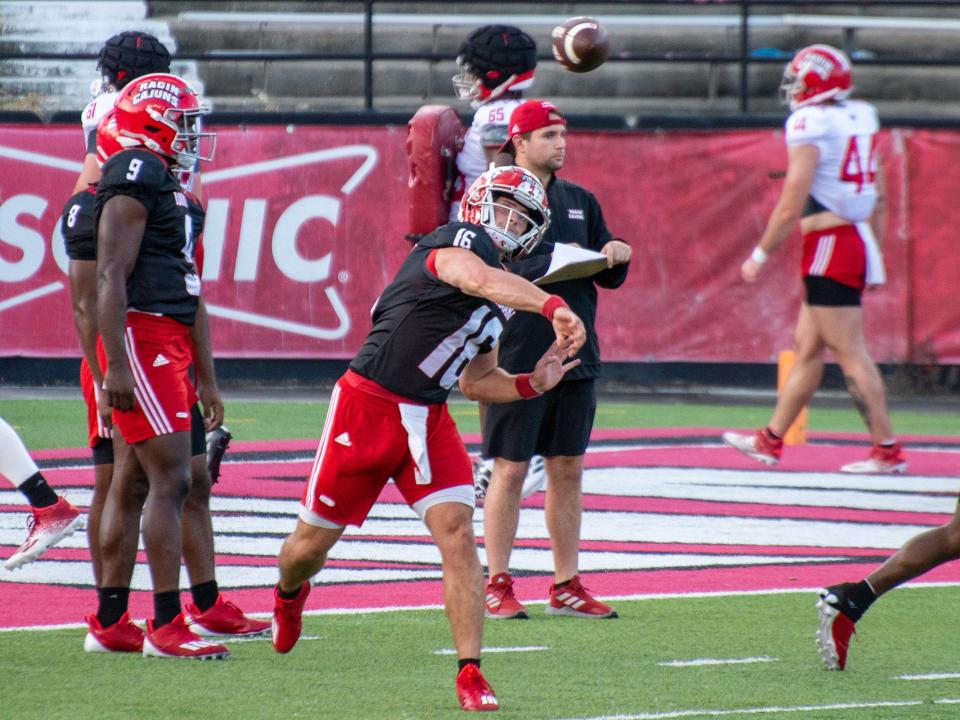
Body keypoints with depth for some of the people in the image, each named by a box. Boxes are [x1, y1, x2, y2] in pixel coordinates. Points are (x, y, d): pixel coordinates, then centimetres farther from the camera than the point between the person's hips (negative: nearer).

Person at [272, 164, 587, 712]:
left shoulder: (506, 298, 13)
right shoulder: (458, 241, -12)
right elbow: (476, 278, -37)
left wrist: (531, 384, 3)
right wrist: (554, 307, -48)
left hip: (428, 420, 7)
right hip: (369, 405, -6)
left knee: (457, 531, -14)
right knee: (314, 541, 10)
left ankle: (471, 674, -15)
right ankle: (289, 596, 45)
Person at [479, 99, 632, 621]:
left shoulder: (580, 201, 15)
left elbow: (609, 279, 18)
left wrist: (616, 256, -3)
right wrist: (552, 262, -19)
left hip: (576, 356, 6)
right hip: (518, 356, -6)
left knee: (568, 470, 9)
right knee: (510, 470, -2)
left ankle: (567, 587, 14)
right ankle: (498, 587, 4)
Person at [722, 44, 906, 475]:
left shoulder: (810, 126, -14)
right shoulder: (861, 120, 10)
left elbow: (791, 208, -16)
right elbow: (877, 197, 15)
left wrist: (760, 256, -5)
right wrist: (872, 259, 23)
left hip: (829, 244, -9)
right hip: (858, 239, 9)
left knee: (849, 352, -6)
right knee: (807, 346, 15)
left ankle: (888, 450, -6)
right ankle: (771, 441, 23)